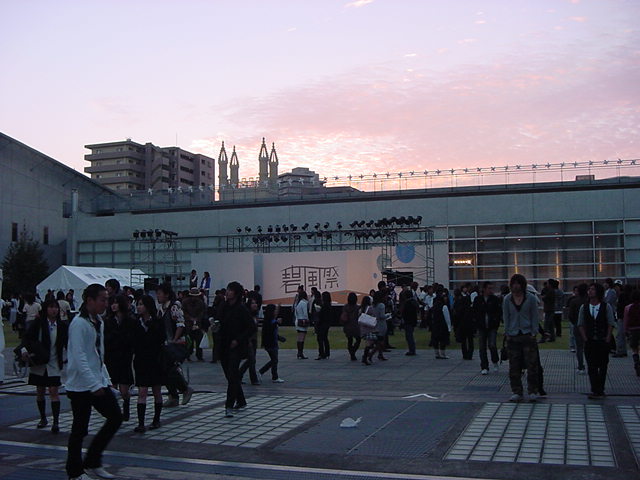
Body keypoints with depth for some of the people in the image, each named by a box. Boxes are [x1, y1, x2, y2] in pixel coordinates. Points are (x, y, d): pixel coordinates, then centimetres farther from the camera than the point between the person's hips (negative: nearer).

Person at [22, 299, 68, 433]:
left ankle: (56, 422, -6)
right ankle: (43, 418, 29)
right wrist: (25, 350, -20)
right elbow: (28, 337, -3)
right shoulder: (38, 323, -5)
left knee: (54, 391, -8)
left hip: (54, 365, -1)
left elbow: (67, 344, 2)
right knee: (40, 392, 12)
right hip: (38, 363, 1)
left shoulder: (62, 326, -2)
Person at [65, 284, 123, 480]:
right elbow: (79, 357, -22)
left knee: (115, 417, 5)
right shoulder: (79, 324, -16)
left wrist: (105, 379, 14)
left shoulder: (99, 322, 12)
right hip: (81, 385, -9)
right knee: (80, 429, 1)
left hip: (98, 382, 9)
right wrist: (95, 385, -24)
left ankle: (92, 463, 16)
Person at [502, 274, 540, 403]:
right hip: (513, 336, 2)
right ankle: (517, 392, 12)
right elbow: (506, 317, 7)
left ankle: (533, 391, 7)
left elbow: (534, 316, 2)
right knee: (514, 366, 4)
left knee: (531, 364, -2)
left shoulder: (531, 298, 1)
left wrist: (533, 333, -4)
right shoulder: (507, 299, 5)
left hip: (528, 335, -2)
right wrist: (507, 333, 1)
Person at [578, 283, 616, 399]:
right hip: (590, 342, 1)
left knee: (603, 367, 4)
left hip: (603, 342, -1)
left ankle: (599, 390, 14)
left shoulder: (606, 307, 0)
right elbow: (581, 324, 8)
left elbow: (611, 324, 0)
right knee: (591, 367, -2)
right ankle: (595, 391, 3)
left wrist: (607, 339, -7)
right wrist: (585, 338, -2)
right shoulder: (584, 307, 5)